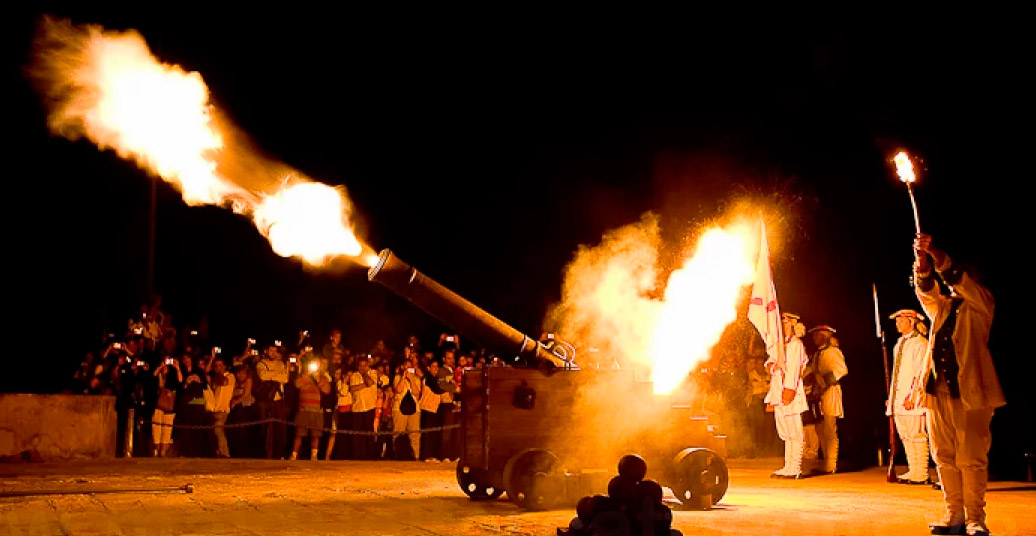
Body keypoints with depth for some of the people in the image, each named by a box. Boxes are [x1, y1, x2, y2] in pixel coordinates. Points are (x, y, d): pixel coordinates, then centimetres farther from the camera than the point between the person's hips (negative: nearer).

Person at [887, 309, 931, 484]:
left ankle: (921, 474, -4)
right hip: (899, 398, 9)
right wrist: (891, 397, 18)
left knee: (917, 435, -7)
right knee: (905, 436, 9)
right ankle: (913, 471, 15)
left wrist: (912, 394, -21)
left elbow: (920, 372, -14)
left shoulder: (920, 343, -7)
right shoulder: (899, 344, 20)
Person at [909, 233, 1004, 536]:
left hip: (970, 391, -5)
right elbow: (925, 289, 1)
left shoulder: (980, 303, 9)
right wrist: (921, 261, -19)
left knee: (972, 458, -5)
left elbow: (959, 279, -9)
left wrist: (936, 254, -23)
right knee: (944, 457, 3)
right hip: (938, 389, 5)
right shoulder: (940, 306, 20)